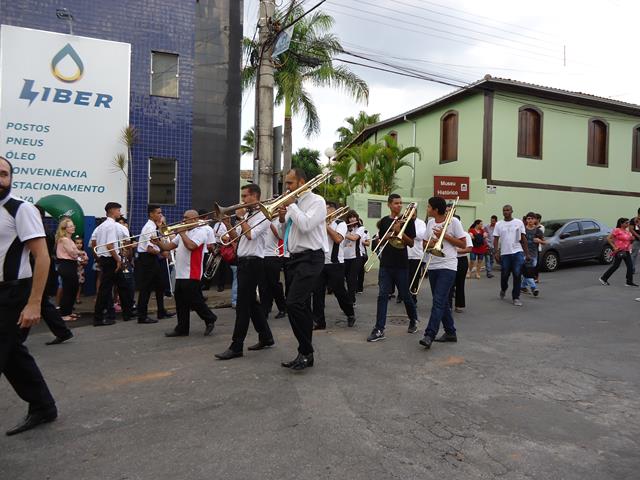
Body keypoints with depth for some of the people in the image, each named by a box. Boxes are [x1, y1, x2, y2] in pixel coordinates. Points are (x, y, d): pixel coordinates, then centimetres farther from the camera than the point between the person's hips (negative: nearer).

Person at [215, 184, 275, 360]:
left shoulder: (262, 215, -9)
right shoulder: (247, 214, 17)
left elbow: (250, 234, -22)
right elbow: (235, 237, 16)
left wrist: (241, 217, -10)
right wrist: (228, 224, 0)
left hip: (253, 263, -9)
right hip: (243, 262, 9)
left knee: (243, 305, -8)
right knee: (251, 302, 14)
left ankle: (236, 347, -4)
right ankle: (266, 338, 26)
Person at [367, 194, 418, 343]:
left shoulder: (407, 220, 0)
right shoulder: (384, 221, 9)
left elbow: (411, 243, -3)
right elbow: (381, 240, 8)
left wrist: (399, 231, -17)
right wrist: (392, 232, -10)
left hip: (401, 264, -2)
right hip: (385, 263, 2)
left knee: (405, 295, 8)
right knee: (383, 295, -4)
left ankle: (413, 320, 34)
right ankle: (379, 329, -4)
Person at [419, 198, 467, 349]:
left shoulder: (454, 222, -6)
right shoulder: (430, 223, 10)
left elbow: (463, 245, -5)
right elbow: (426, 244, 16)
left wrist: (445, 236, -13)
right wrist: (431, 243, -7)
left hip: (448, 267, -6)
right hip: (433, 266, 7)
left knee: (438, 301, -13)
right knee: (442, 301, 12)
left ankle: (429, 335, -16)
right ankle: (450, 332, 24)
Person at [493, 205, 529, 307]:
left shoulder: (519, 222, 4)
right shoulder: (499, 224, 5)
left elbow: (523, 238, 7)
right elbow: (496, 239, 3)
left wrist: (527, 253, 4)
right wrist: (496, 252, -8)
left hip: (517, 252, -1)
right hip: (504, 253, 1)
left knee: (517, 275, -5)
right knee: (504, 275, 9)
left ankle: (516, 297, 4)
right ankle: (503, 289, 39)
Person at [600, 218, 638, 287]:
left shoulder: (627, 231, 13)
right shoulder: (616, 230, -11)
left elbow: (629, 241, 25)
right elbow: (608, 238, -15)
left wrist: (632, 238, 2)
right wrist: (614, 247, -18)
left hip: (627, 251, 8)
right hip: (619, 251, -8)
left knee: (630, 266, 2)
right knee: (615, 266, -2)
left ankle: (629, 282, 8)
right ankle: (603, 278, 10)